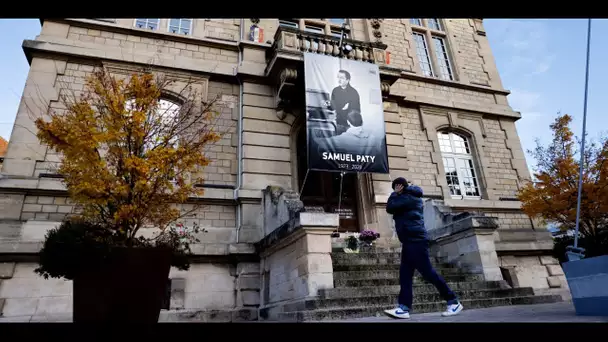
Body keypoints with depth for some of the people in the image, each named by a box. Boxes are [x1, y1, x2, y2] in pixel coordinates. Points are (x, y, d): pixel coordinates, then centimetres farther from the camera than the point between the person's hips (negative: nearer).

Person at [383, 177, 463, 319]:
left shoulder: (409, 197, -9)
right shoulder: (407, 198, 24)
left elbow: (389, 208, -12)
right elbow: (395, 209, 22)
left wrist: (394, 194, 2)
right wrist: (396, 195, 9)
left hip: (416, 240, -10)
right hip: (409, 241, 10)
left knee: (428, 272, -7)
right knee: (405, 275, 1)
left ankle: (454, 302, 4)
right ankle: (403, 308, -2)